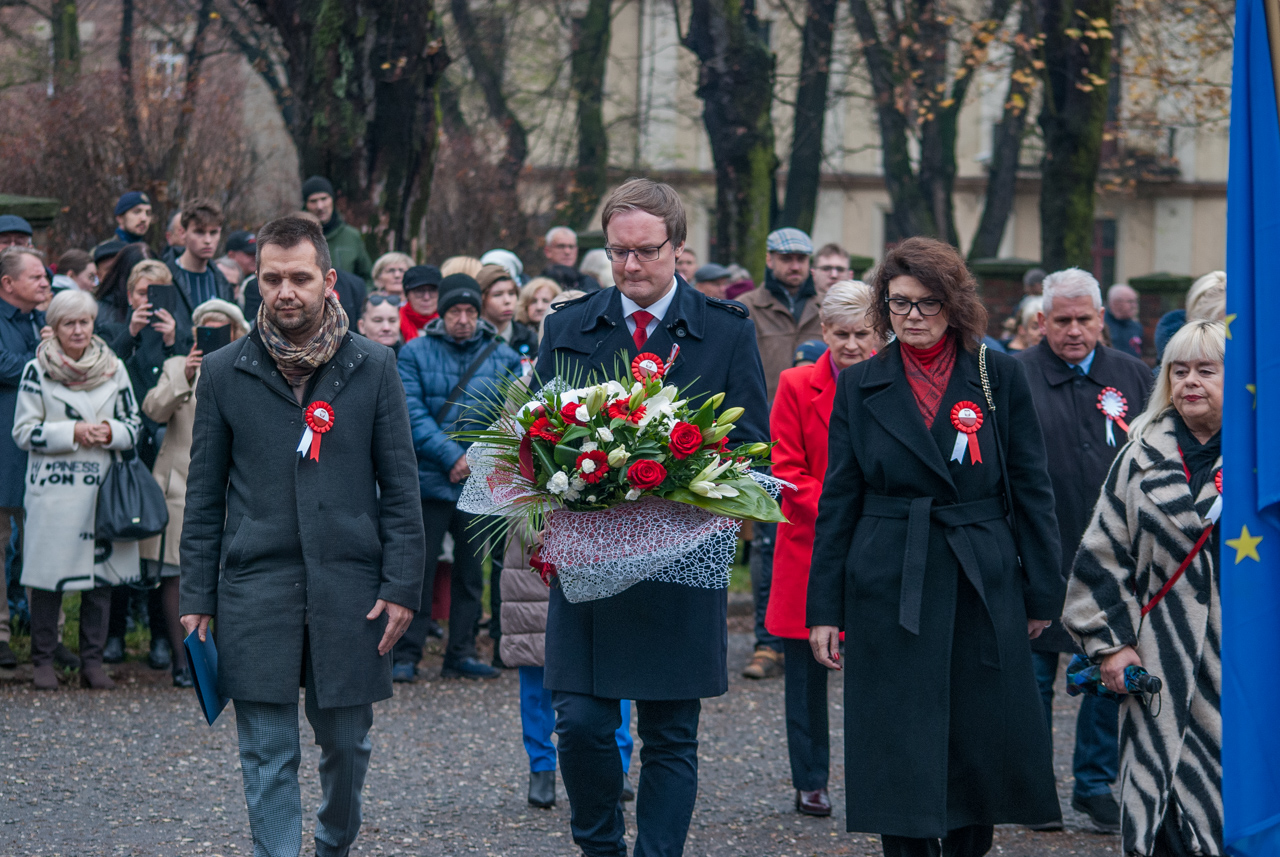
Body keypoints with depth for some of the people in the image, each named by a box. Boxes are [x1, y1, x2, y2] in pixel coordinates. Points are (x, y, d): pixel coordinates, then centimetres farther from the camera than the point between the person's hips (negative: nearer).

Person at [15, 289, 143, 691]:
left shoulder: (113, 368, 9)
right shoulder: (37, 371, 1)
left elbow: (134, 426, 15)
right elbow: (24, 431, -2)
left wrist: (111, 432, -7)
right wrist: (73, 432, -13)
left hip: (103, 488, 3)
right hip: (53, 488, -3)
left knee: (102, 572, 3)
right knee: (48, 574, -3)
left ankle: (93, 661, 11)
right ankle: (43, 661, 8)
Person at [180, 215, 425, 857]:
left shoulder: (372, 368, 3)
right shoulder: (224, 372, 4)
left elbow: (399, 487, 4)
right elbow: (204, 494, 7)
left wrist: (401, 585, -3)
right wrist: (197, 596, 2)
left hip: (349, 588, 0)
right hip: (256, 590, 0)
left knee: (346, 742, 10)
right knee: (268, 755, -2)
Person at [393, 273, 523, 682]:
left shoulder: (501, 356, 7)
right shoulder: (415, 353, 1)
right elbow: (413, 415, -7)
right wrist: (454, 456, -15)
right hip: (429, 477, -2)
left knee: (470, 571, 8)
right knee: (418, 569, -2)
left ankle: (461, 653, 17)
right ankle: (406, 654, 4)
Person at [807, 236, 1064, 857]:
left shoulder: (999, 377, 3)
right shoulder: (860, 386, 4)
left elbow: (1031, 489, 4)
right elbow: (838, 501, 5)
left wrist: (1042, 593, 1)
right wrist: (823, 607, 0)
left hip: (983, 589, 0)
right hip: (888, 589, 0)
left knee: (981, 752, 5)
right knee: (900, 755, -2)